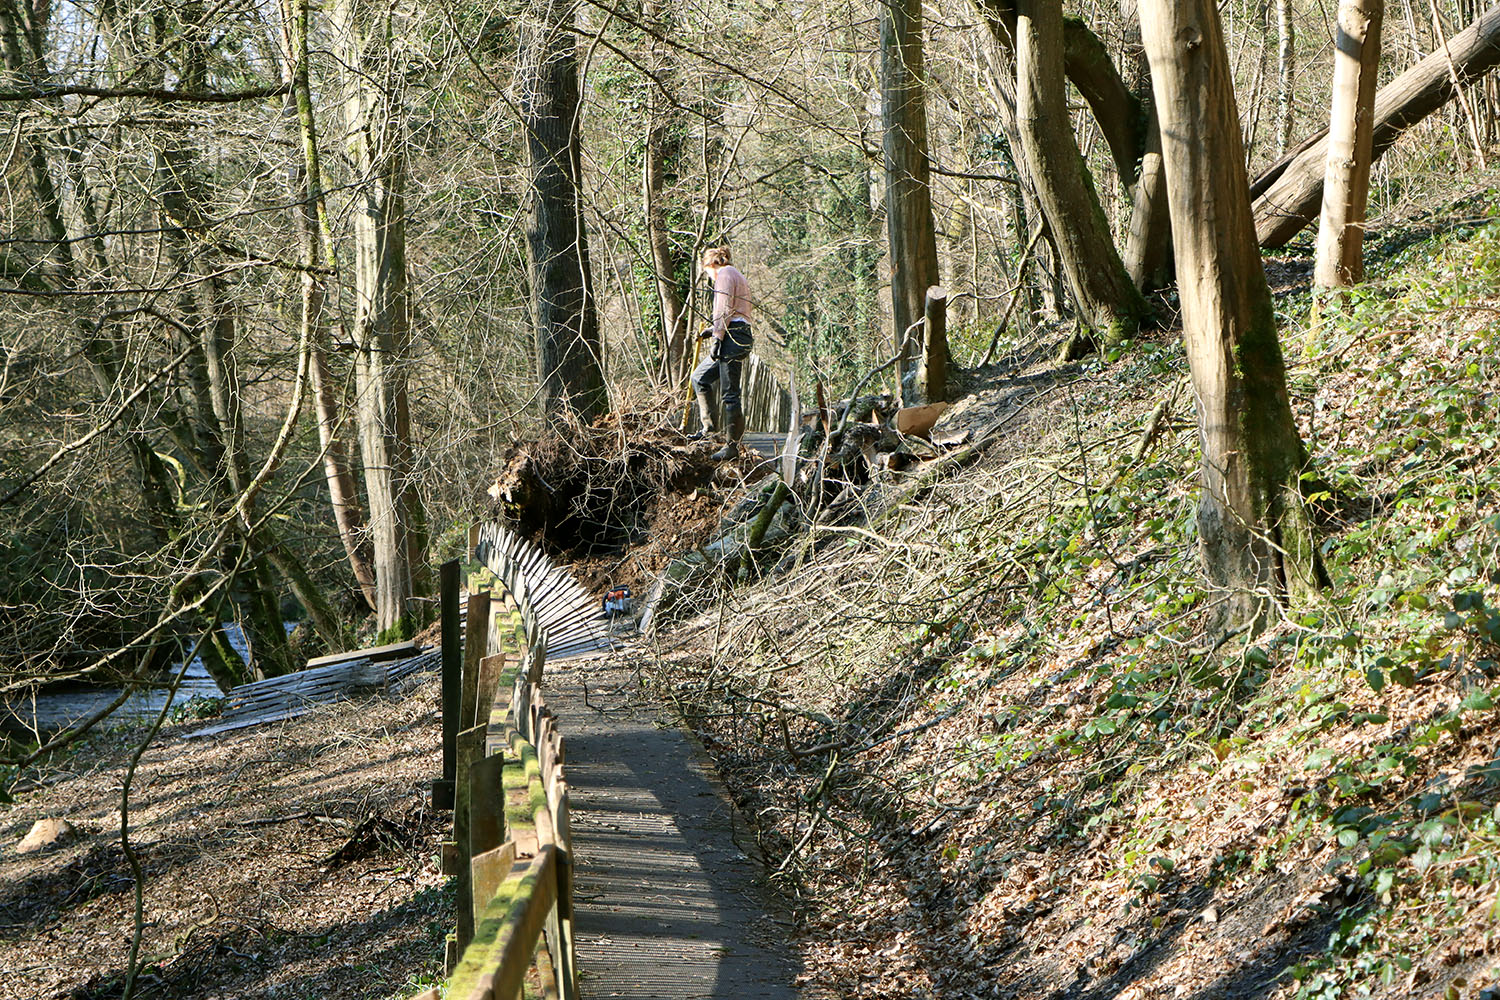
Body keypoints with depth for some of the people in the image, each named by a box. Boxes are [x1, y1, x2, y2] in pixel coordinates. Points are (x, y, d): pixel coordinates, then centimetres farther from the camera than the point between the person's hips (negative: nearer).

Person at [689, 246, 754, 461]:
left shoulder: (725, 274, -5)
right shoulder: (736, 276, 26)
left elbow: (725, 310, -15)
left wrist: (717, 338, -17)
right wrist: (714, 330, 27)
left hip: (732, 338, -11)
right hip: (741, 335, 11)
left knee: (729, 393, -8)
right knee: (699, 378, 16)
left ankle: (732, 445, -6)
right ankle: (709, 425, 16)